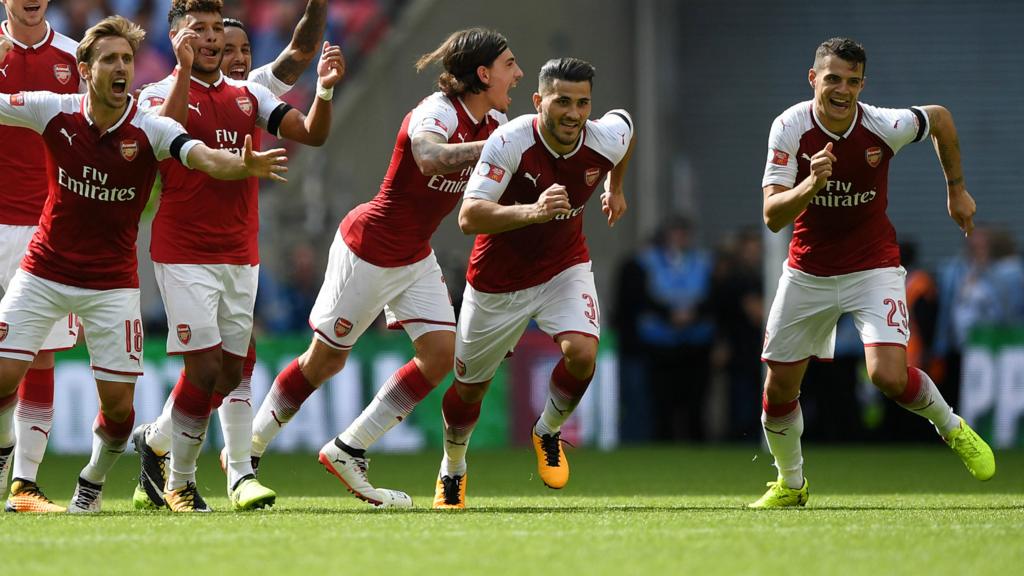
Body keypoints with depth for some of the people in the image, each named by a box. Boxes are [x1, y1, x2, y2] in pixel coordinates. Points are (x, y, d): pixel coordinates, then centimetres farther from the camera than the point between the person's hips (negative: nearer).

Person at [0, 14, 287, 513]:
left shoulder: (151, 130, -14)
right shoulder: (54, 112, -8)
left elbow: (206, 158, -30)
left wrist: (244, 166, -50)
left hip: (112, 281, -1)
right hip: (44, 272, 1)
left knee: (118, 401, -3)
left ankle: (93, 482, 25)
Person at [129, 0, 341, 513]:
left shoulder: (248, 95, 12)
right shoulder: (161, 92, -1)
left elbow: (312, 134, 2)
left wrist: (325, 89, -16)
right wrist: (184, 67, -30)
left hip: (240, 254, 5)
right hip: (184, 254, -5)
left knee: (232, 371, 4)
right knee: (205, 368, -11)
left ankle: (154, 441, 24)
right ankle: (178, 481, 5)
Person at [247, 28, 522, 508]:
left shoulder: (492, 122, -2)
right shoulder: (437, 113, -26)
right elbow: (430, 158, -49)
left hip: (416, 257, 8)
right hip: (369, 248, -8)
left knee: (441, 354, -4)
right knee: (326, 358, 2)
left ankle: (347, 453, 8)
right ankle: (246, 452, 21)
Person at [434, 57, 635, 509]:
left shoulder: (606, 140, -19)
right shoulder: (509, 142, -31)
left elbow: (625, 121, 9)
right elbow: (469, 217, -40)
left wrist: (615, 188, 24)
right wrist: (532, 212, -55)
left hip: (564, 268, 2)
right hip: (498, 280, -2)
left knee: (581, 353, -25)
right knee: (469, 387, 11)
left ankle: (549, 433, 7)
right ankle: (452, 471, 41)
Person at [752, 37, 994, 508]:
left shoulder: (884, 126, -18)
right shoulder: (790, 127, -18)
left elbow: (940, 119, 5)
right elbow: (773, 216, -22)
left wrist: (956, 191, 12)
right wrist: (811, 185, -40)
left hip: (873, 267, -2)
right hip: (807, 271, 2)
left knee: (889, 376, -20)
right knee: (779, 386, 5)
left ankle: (952, 429, 10)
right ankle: (790, 483, 30)